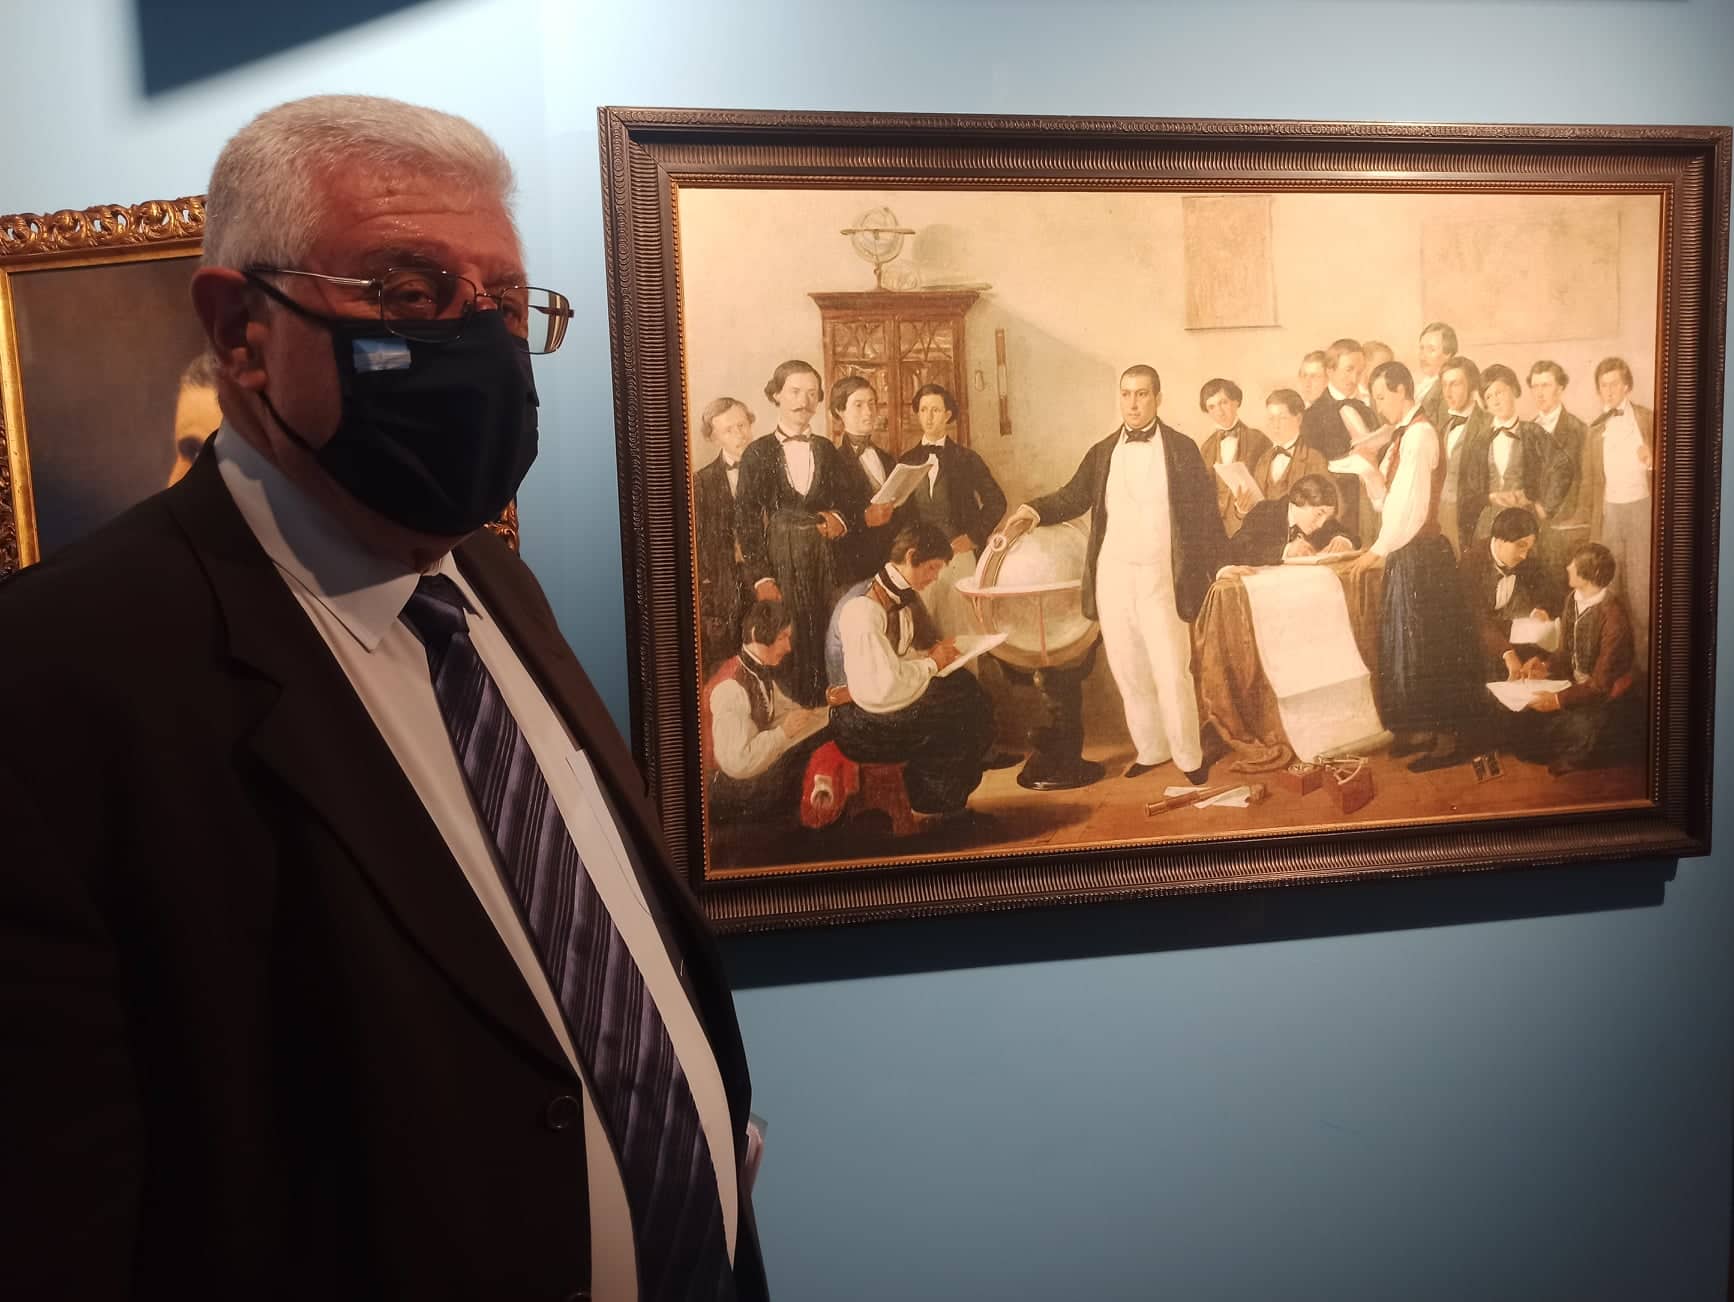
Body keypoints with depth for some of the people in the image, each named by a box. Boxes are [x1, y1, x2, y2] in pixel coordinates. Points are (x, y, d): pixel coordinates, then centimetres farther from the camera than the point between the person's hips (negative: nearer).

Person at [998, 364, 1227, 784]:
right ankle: (1150, 749, 25)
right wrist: (1034, 511, -16)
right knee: (1129, 672, 10)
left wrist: (1222, 572, -6)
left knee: (1171, 672, -1)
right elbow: (1074, 496, 3)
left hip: (1161, 577, -3)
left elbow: (1205, 513, -2)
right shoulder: (1102, 452, 9)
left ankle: (1189, 758, 15)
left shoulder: (1182, 449, -1)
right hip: (1113, 576, 3)